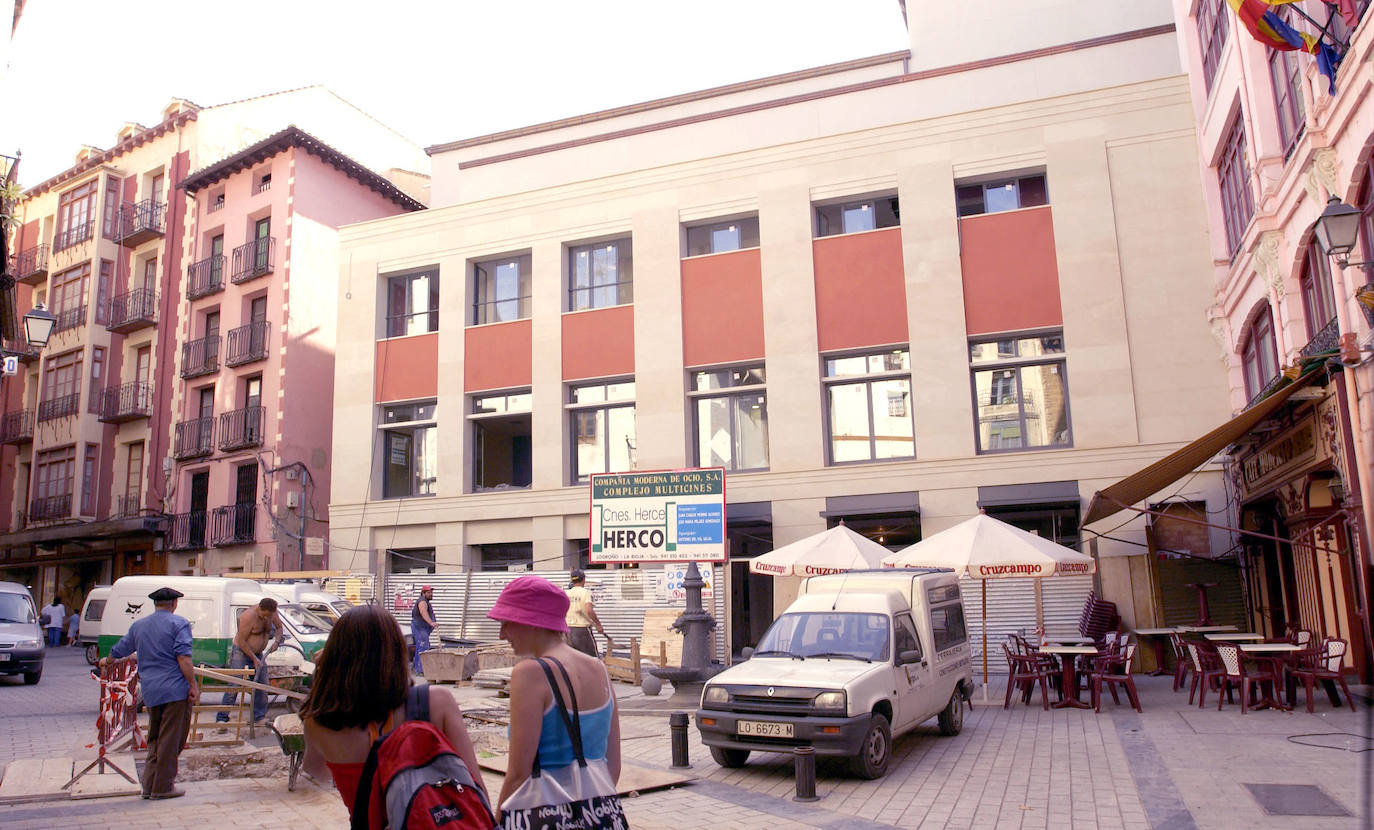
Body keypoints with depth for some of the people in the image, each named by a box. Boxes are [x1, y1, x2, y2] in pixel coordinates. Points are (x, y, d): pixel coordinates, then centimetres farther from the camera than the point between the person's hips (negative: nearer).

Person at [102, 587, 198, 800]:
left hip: (150, 691, 6)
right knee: (170, 740, 1)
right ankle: (163, 787, 4)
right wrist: (193, 686, -13)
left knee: (155, 740, 19)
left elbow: (119, 649, 28)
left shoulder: (138, 626, 13)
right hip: (175, 690, -6)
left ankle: (149, 785, 20)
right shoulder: (178, 623, -6)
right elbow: (183, 657, -15)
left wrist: (107, 661, 50)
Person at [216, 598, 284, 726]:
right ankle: (222, 718, -8)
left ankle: (259, 717, 13)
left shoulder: (272, 614, -5)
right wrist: (254, 658, -18)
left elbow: (279, 628, 13)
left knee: (262, 686, 4)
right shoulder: (249, 616, -24)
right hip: (241, 653, -6)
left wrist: (277, 641, -7)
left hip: (258, 654, 7)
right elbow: (241, 641, -20)